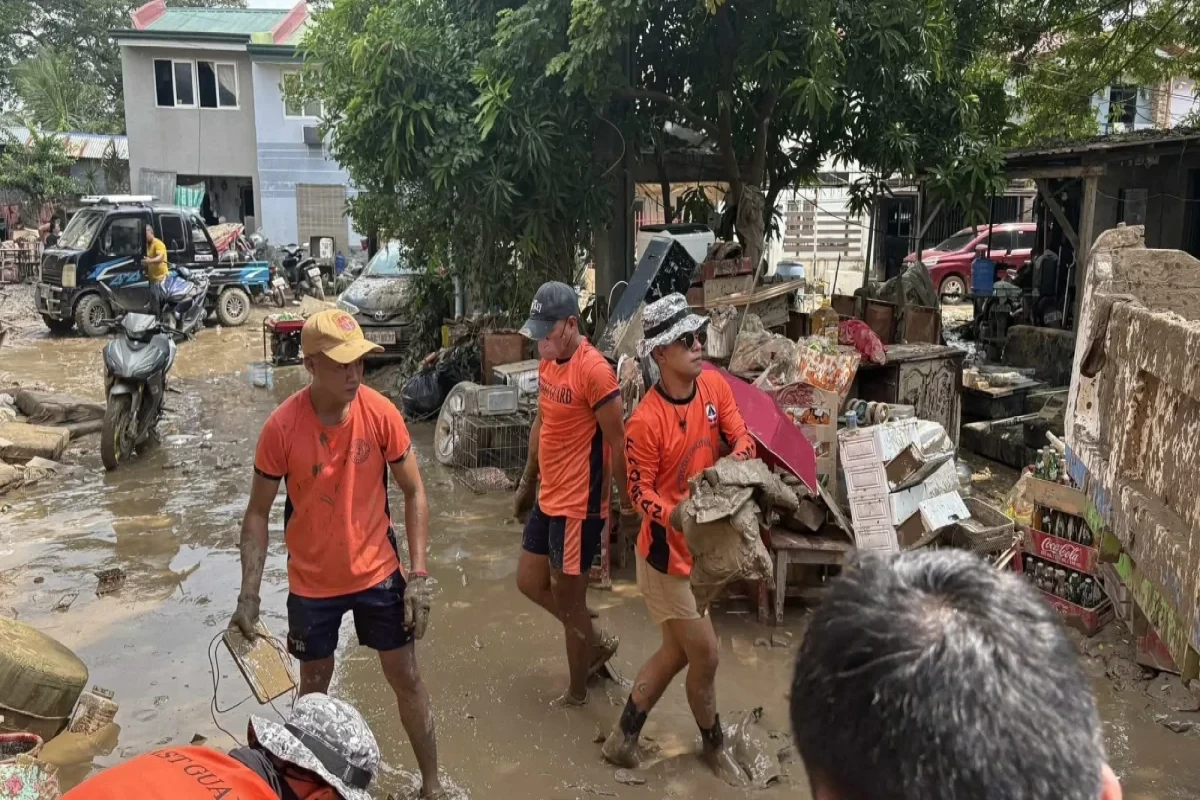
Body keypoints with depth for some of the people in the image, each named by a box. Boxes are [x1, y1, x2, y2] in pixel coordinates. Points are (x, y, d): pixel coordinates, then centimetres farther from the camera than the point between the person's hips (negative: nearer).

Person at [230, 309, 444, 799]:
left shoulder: (380, 413, -16)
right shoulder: (281, 427, -18)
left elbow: (413, 492, -6)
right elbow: (258, 513, -7)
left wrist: (418, 575, -10)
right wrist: (248, 596, -13)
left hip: (378, 574, 0)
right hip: (312, 584, 0)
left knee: (405, 678, 11)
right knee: (314, 687, 17)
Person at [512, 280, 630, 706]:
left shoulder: (594, 371, -22)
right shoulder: (547, 363, 5)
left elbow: (617, 443, -19)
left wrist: (625, 501, -14)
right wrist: (527, 482, 21)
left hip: (578, 505, -9)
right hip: (548, 498, 9)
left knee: (568, 598, 5)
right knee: (529, 581, 19)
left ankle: (577, 693, 27)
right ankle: (597, 643, 37)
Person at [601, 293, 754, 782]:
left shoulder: (714, 386, -6)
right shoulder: (645, 422, -25)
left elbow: (742, 438, -2)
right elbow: (639, 491, -18)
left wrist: (735, 463, -24)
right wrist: (674, 514, -35)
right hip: (668, 549, -7)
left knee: (677, 651, 19)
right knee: (704, 655, 6)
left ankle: (625, 736, 36)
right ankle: (713, 744, 35)